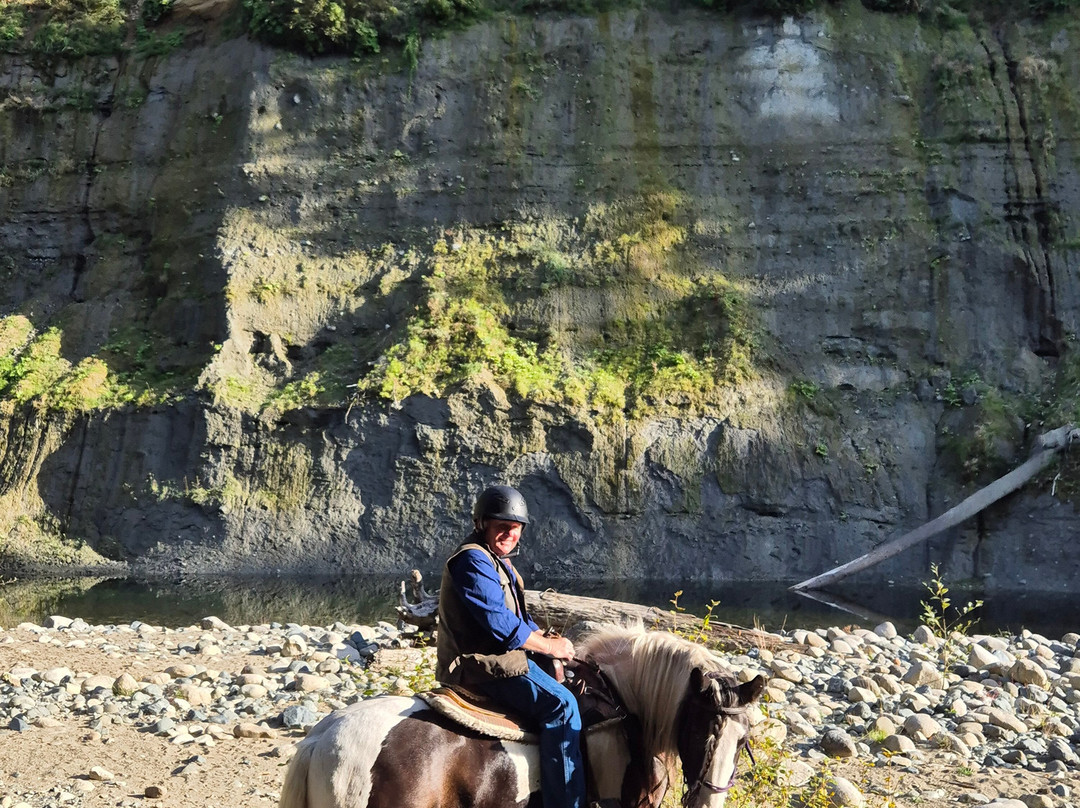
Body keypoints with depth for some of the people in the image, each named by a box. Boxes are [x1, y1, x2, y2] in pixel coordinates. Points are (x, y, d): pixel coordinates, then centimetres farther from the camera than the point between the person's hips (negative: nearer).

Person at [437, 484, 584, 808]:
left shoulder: (499, 561, 16)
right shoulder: (473, 560, -17)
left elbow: (518, 619, 21)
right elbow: (500, 624, -24)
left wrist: (548, 639, 4)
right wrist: (550, 646, -14)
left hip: (497, 656, 11)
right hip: (482, 664, -11)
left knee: (566, 682, 18)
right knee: (561, 704, -19)